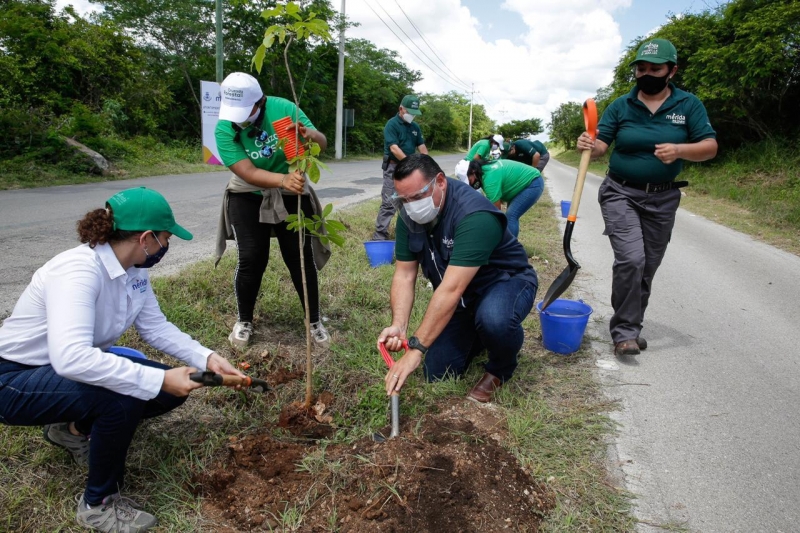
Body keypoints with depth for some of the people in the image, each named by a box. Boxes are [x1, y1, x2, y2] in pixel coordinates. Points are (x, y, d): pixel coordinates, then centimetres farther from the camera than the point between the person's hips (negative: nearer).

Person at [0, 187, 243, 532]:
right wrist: (160, 379, -43)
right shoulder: (79, 270, -33)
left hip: (74, 368, 8)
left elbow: (156, 327, -1)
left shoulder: (134, 269, -8)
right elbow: (70, 358, -46)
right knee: (121, 399, -33)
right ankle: (98, 504, -6)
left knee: (171, 390, -3)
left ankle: (75, 431, 19)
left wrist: (207, 358, -14)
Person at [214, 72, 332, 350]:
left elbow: (322, 143, -16)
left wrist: (308, 135, -40)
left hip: (291, 195, 1)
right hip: (248, 197, 0)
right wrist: (283, 179, -46)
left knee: (301, 258, -1)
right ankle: (243, 321, 16)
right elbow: (249, 174, -28)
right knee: (251, 259, -7)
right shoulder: (224, 129, -18)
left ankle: (315, 321, 15)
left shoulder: (282, 108, -17)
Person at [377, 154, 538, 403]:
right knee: (437, 373, -1)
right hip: (460, 297, 6)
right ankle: (475, 336, 29)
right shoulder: (409, 216, -12)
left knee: (494, 320, -40)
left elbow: (451, 289, -41)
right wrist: (399, 326, -29)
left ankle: (501, 369, -5)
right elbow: (404, 275, -12)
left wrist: (416, 348, -43)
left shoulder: (475, 215, -34)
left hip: (506, 282, -6)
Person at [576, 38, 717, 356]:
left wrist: (679, 150, -23)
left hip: (663, 199, 3)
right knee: (630, 259, -19)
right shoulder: (620, 106, -2)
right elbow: (601, 144, -7)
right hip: (621, 194, -2)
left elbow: (709, 147, -4)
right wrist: (588, 146, -31)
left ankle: (630, 325, 26)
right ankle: (625, 331, -7)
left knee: (647, 267, 9)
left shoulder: (689, 105, 0)